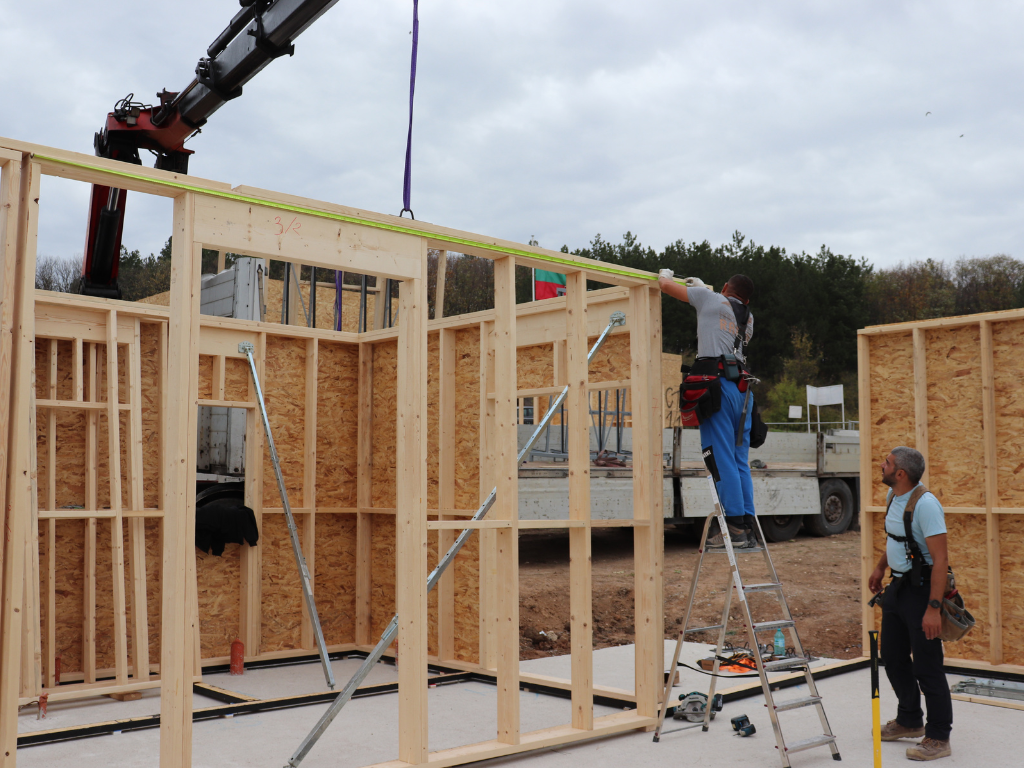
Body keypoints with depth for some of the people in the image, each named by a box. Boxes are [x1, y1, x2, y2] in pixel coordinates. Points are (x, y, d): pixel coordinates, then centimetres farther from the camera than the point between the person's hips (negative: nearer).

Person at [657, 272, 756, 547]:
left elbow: (666, 285, 15)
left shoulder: (711, 298, 10)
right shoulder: (748, 317, 25)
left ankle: (735, 527, -11)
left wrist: (664, 274, 38)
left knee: (722, 458, -8)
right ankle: (747, 527, 7)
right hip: (742, 388, 6)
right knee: (740, 461, 8)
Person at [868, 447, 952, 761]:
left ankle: (938, 738, 8)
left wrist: (933, 608, -29)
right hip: (898, 585, 10)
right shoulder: (893, 495, 5)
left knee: (926, 665, -4)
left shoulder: (925, 504, -24)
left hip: (922, 588, -10)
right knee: (893, 657, 18)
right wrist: (880, 567, 28)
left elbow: (940, 558, -26)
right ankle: (909, 721, 35)